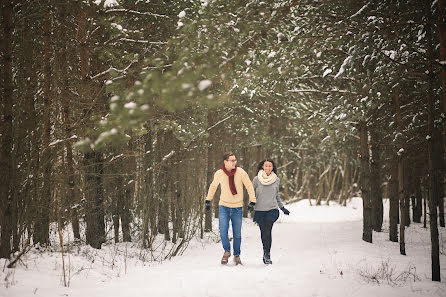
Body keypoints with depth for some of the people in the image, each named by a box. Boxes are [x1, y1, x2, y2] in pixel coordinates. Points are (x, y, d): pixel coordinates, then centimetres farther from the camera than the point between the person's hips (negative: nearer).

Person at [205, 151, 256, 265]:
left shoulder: (241, 172, -9)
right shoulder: (219, 174, -5)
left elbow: (249, 186, 0)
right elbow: (213, 186, 13)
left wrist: (252, 201, -5)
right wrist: (208, 200, 14)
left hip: (237, 208, 0)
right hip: (224, 207, 0)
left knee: (237, 234, 7)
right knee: (223, 230, -14)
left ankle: (237, 255, 24)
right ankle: (227, 251, 7)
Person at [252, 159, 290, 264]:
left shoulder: (276, 180, 8)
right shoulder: (256, 179, 2)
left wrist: (282, 208, 22)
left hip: (272, 209, 0)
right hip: (259, 210, 0)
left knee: (268, 231, -15)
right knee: (263, 232, 3)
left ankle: (267, 254, -12)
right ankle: (266, 253, 17)